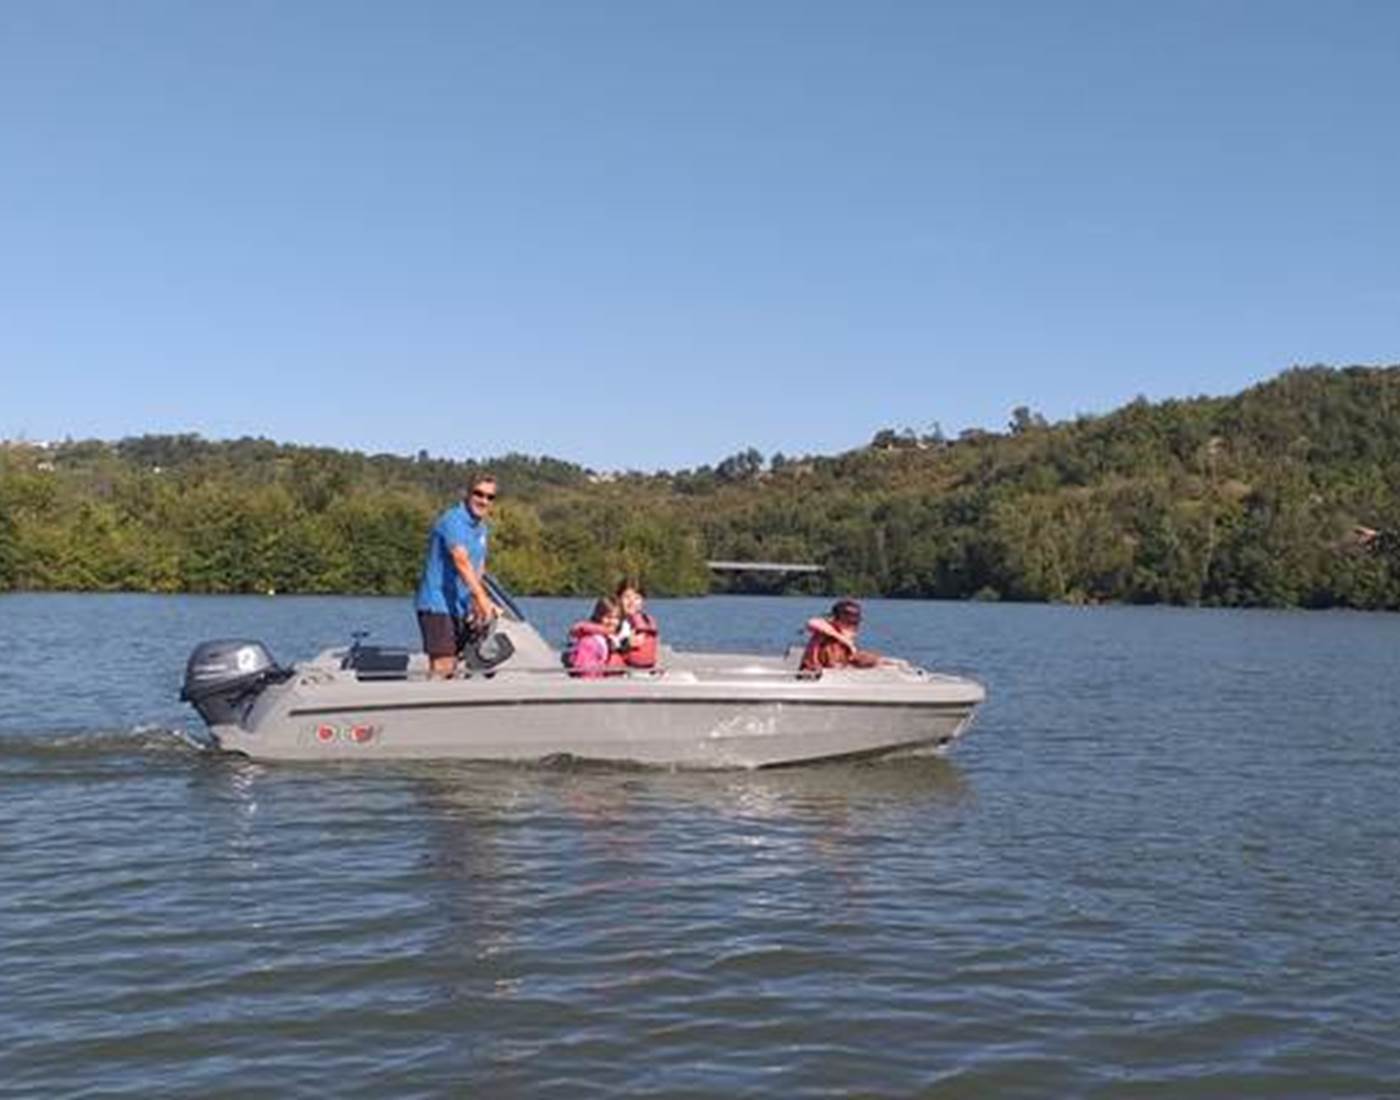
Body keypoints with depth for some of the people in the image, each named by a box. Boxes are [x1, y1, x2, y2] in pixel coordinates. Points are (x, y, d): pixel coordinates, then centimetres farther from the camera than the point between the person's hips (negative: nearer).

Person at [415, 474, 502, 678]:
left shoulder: (482, 526, 15)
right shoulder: (453, 520, -15)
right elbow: (461, 562, -28)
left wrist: (477, 604, 3)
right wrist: (483, 600, -37)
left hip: (458, 608, 9)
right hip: (437, 605, -9)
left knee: (455, 668, 9)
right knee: (442, 666, -15)